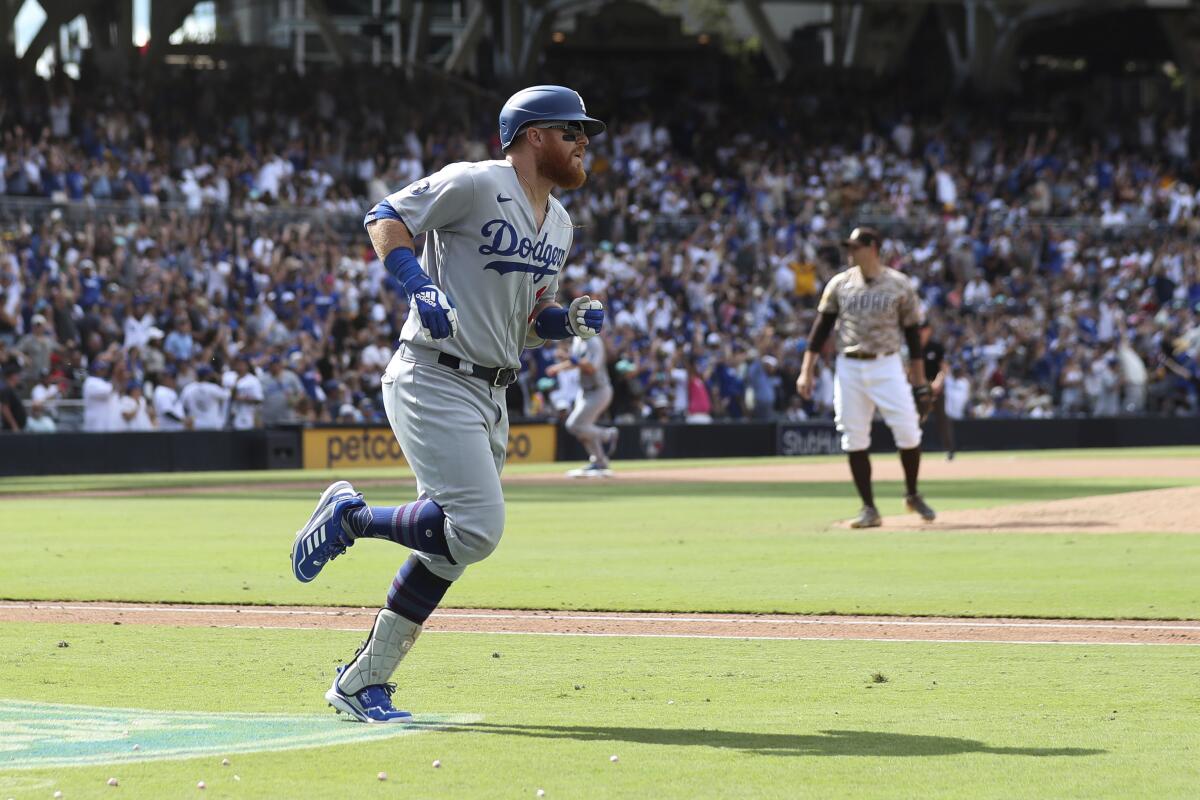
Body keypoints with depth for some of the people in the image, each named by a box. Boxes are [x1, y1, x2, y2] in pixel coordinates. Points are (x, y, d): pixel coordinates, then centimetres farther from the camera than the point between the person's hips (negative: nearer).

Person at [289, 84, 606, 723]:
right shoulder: (475, 184, -9)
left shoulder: (559, 225, 17)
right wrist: (420, 285, -24)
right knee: (476, 527, -21)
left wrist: (569, 321, 2)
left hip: (490, 395, 9)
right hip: (434, 380, -9)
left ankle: (363, 682, 13)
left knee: (450, 544, 6)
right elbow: (385, 219, -9)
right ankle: (349, 516, 1)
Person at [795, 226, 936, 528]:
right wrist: (806, 371, -1)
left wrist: (920, 384, 0)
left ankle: (913, 496, 14)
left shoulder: (899, 285, -1)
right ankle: (869, 510, 7)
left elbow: (912, 335, 2)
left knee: (908, 432, -9)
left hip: (887, 366, -2)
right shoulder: (839, 284, 5)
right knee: (854, 441, -1)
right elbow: (821, 328, 7)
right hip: (849, 368, 2)